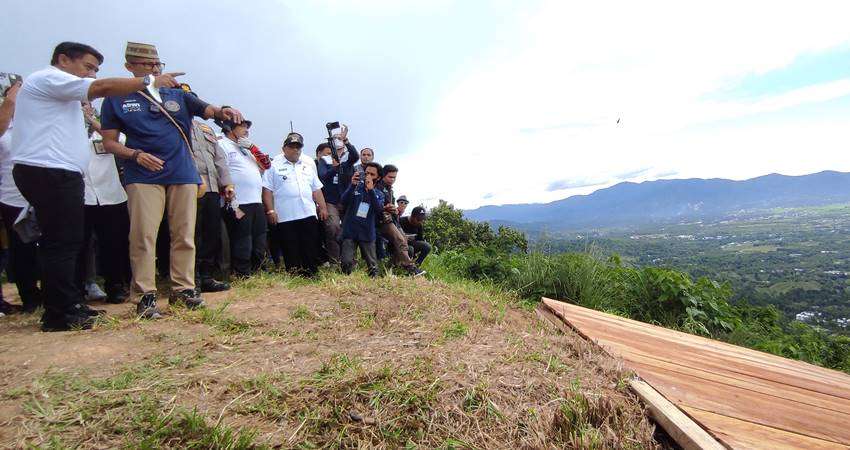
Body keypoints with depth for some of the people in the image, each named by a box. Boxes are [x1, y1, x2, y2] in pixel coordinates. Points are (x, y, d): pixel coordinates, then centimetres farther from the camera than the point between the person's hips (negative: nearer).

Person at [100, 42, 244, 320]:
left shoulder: (177, 95, 16)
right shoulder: (117, 99, 10)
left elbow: (208, 109, 2)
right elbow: (109, 142, 7)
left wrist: (224, 111, -22)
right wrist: (135, 154, -12)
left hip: (183, 174, 3)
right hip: (143, 177, -2)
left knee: (184, 236, 2)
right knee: (144, 235, -9)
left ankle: (183, 288, 11)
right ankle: (145, 295, -3)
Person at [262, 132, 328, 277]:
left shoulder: (307, 166, 20)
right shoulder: (274, 166, 6)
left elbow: (316, 190, 20)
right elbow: (267, 191, 0)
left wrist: (323, 207, 11)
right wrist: (270, 210, -9)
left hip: (309, 215, 4)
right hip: (285, 218, -3)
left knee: (311, 249, 3)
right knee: (291, 252, 1)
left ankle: (311, 274, 11)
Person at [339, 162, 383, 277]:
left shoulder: (379, 194, 11)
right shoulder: (356, 187, 5)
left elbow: (379, 208, -10)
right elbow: (343, 202, -10)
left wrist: (371, 190, -22)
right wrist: (352, 185, -24)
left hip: (367, 233, 2)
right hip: (350, 231, -1)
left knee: (373, 266, 5)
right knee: (347, 263, -12)